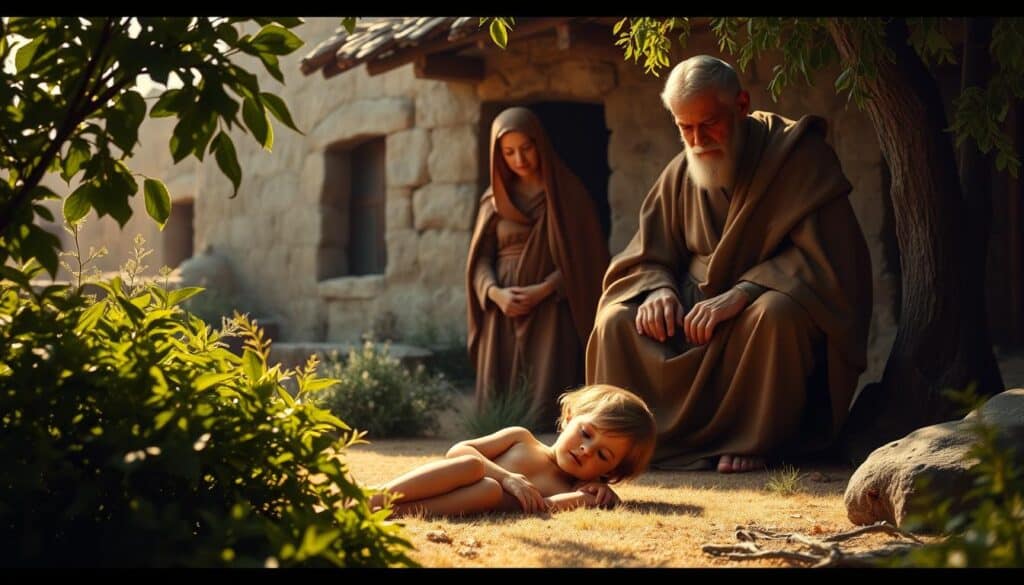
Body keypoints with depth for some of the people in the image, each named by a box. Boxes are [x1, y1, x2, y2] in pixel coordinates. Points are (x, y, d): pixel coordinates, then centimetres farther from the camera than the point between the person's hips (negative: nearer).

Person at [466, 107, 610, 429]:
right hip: (503, 315, 3)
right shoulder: (494, 198, 13)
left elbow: (582, 256, -2)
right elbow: (480, 259, 8)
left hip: (551, 313, -3)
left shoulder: (566, 192, 3)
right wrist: (495, 292, -12)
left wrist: (543, 289, -15)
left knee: (544, 403, -13)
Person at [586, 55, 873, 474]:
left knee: (775, 313, -39)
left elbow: (821, 252, -20)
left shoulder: (797, 154, -11)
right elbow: (648, 258, 8)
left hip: (772, 301, -4)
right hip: (697, 309, 4)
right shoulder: (680, 174, 4)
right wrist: (661, 290, -17)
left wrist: (743, 292, -31)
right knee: (617, 321, -18)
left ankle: (751, 441, -23)